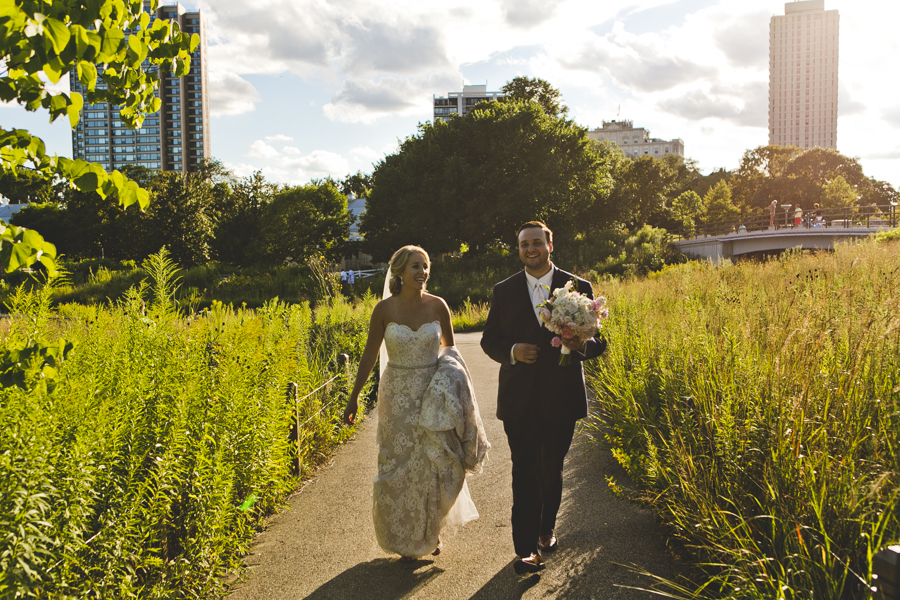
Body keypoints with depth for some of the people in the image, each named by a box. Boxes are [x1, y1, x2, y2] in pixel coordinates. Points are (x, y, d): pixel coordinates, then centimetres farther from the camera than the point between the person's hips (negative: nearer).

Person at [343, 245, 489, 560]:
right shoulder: (384, 309, -9)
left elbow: (450, 348, 9)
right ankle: (405, 538, 28)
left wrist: (454, 385, -4)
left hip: (434, 395, 1)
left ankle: (432, 529, 33)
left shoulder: (437, 306, -6)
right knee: (400, 465, 8)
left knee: (434, 464, 7)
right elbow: (370, 354, -1)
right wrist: (354, 398, 1)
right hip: (398, 395, -1)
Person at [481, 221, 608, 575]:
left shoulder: (578, 288, 1)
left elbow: (598, 340, 2)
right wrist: (512, 351, -15)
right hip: (519, 400, 0)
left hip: (561, 398, 1)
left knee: (551, 469, 14)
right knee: (524, 472, -3)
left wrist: (582, 345, -22)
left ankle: (546, 528, 37)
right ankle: (527, 547, 3)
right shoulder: (503, 291, 3)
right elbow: (489, 340, 6)